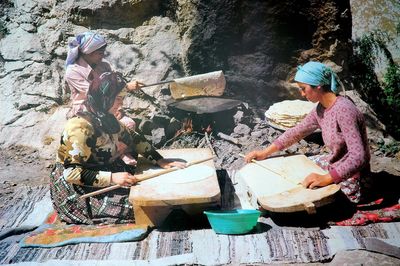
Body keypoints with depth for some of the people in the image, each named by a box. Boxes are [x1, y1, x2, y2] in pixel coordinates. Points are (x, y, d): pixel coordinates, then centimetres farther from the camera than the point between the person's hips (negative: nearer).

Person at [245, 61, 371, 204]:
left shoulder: (343, 110, -28)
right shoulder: (321, 108, -2)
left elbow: (357, 157, -33)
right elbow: (297, 131, 8)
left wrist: (327, 178, -41)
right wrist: (265, 152, 5)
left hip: (349, 178, -9)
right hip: (333, 163, 9)